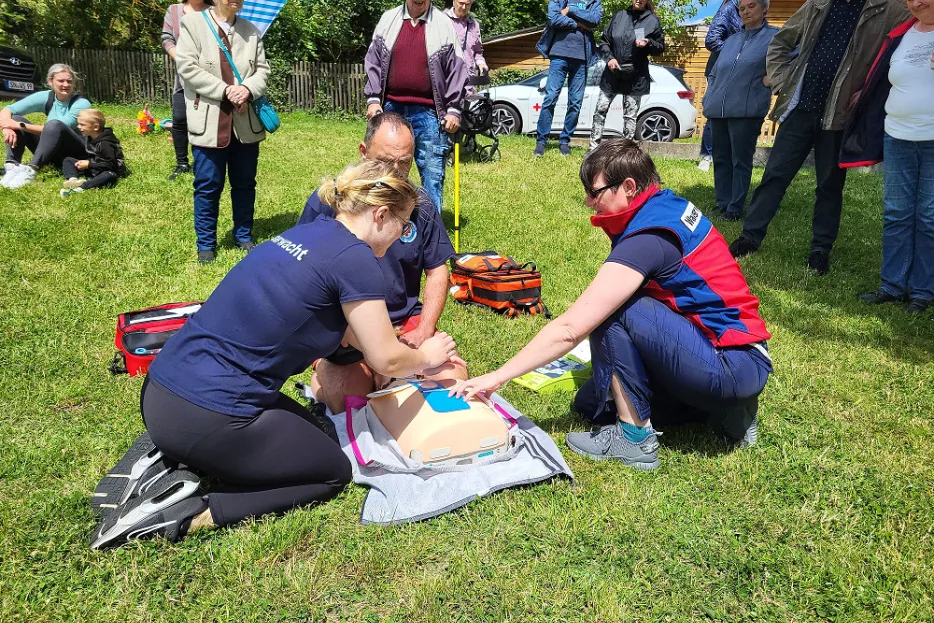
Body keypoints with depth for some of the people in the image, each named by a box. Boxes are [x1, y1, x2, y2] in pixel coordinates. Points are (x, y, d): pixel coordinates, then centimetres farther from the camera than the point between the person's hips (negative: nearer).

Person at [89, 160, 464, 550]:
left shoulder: (307, 234, 13)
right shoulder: (356, 259, -13)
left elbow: (342, 324, 28)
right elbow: (385, 360, -3)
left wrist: (415, 356, 32)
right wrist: (426, 358, 18)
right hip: (207, 417, -9)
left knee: (319, 431, 25)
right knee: (334, 471, 13)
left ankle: (174, 462, 12)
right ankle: (190, 513, -2)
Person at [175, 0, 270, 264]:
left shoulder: (251, 31, 10)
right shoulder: (192, 23, 0)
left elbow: (262, 69, 9)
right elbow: (187, 67, -9)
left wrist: (247, 89, -13)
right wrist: (225, 90, -16)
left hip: (246, 121, 3)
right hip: (209, 121, -3)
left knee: (245, 183, 11)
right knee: (208, 185, 2)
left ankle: (244, 236, 27)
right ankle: (206, 244, 15)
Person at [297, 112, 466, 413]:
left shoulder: (420, 203, 2)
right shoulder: (327, 199, -8)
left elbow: (437, 270, 8)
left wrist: (423, 332, -6)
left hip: (404, 322, 4)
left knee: (453, 382, -15)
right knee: (347, 401, -25)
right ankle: (322, 373, 13)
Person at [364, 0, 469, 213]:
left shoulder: (444, 24, 3)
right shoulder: (388, 20, 8)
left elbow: (456, 69, 2)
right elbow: (373, 62, 10)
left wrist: (454, 109, -4)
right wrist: (373, 99, 1)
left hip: (428, 112, -2)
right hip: (391, 109, 2)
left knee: (432, 171, -2)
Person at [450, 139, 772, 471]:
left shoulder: (647, 240, -23)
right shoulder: (672, 205, 4)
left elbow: (569, 329, -25)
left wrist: (496, 377, -19)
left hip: (733, 366, -9)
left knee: (611, 312, -21)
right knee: (590, 402, 9)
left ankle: (634, 437, -9)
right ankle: (724, 405, 13)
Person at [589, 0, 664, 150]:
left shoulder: (652, 21, 1)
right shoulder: (619, 16, 5)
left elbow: (660, 48, 5)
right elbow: (605, 41, 10)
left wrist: (648, 43, -15)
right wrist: (609, 58, -7)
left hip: (635, 76, -2)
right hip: (612, 72, 2)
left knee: (630, 115, 3)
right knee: (600, 109, 1)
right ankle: (593, 148, 9)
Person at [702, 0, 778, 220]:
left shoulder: (775, 36, 3)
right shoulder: (731, 40, 20)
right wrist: (708, 100, 13)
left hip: (746, 111, -6)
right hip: (718, 111, 6)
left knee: (741, 161, -3)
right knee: (721, 159, 8)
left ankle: (735, 207, 2)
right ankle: (722, 203, 16)